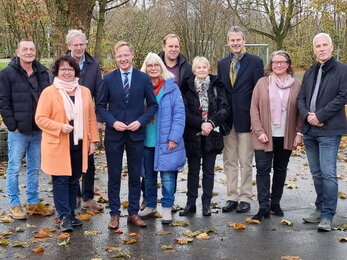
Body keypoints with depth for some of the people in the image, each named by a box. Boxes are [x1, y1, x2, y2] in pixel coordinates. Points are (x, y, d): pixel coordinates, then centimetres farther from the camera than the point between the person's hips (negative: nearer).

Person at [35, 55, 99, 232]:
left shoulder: (84, 92, 8)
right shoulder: (48, 92, -5)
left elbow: (91, 118, 11)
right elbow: (40, 118, -7)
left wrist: (93, 140, 7)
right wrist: (60, 127, -19)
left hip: (79, 145, 4)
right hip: (58, 145, -4)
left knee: (74, 181, 11)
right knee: (61, 180, -1)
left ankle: (71, 214, 23)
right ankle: (64, 217, 6)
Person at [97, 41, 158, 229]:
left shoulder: (144, 78, 0)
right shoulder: (108, 79, 1)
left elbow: (153, 104, 4)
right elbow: (101, 105, 4)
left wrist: (141, 121, -11)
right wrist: (113, 122, -12)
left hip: (136, 134, 0)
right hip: (114, 134, 0)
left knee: (135, 176, 8)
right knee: (114, 176, 6)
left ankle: (133, 213, 20)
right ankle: (114, 214, 18)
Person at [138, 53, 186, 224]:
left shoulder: (171, 88, -2)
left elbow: (179, 115, -6)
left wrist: (174, 138, -13)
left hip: (166, 142, -3)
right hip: (146, 141, 3)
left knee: (167, 176, -1)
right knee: (148, 176, 13)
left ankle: (167, 208, 13)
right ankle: (150, 206, 28)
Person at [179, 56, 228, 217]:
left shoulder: (217, 86, 3)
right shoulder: (188, 88, 1)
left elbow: (224, 109, -2)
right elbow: (185, 112, -4)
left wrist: (211, 123, -16)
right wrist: (201, 124, -15)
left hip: (212, 135, 1)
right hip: (193, 135, 0)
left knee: (209, 171, 7)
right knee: (193, 170, 7)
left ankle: (206, 204, 15)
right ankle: (190, 203, 15)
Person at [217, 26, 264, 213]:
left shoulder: (255, 62, -2)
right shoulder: (222, 64, 11)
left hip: (245, 118, -4)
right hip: (227, 119, 4)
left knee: (245, 162, 2)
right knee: (229, 161, 9)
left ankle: (245, 198, 13)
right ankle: (232, 197, 18)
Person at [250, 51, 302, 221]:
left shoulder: (296, 85, 4)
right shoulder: (262, 83, 1)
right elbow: (254, 109, -1)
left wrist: (299, 133, -2)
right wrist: (259, 131, -9)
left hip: (286, 137, 2)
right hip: (265, 136, -1)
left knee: (280, 170, 11)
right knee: (263, 170, -5)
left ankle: (275, 203, 23)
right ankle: (264, 207, -2)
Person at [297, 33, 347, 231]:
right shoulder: (310, 72, 16)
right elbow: (301, 98, 12)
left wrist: (319, 115, -15)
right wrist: (307, 115, -8)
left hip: (329, 131, -6)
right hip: (310, 130, 6)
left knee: (328, 173, -8)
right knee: (316, 173, 13)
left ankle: (327, 216, -1)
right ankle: (320, 209, 25)